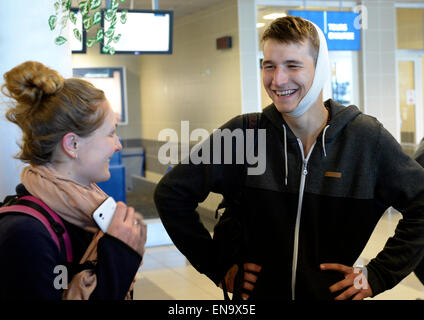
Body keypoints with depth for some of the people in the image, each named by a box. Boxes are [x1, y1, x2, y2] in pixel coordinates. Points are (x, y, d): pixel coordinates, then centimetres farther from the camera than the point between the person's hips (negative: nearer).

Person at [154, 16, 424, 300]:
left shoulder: (367, 137, -11)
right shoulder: (243, 133, -12)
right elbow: (171, 193, -6)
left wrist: (378, 275, -7)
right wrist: (218, 267, -7)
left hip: (335, 292, 0)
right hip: (256, 291, 0)